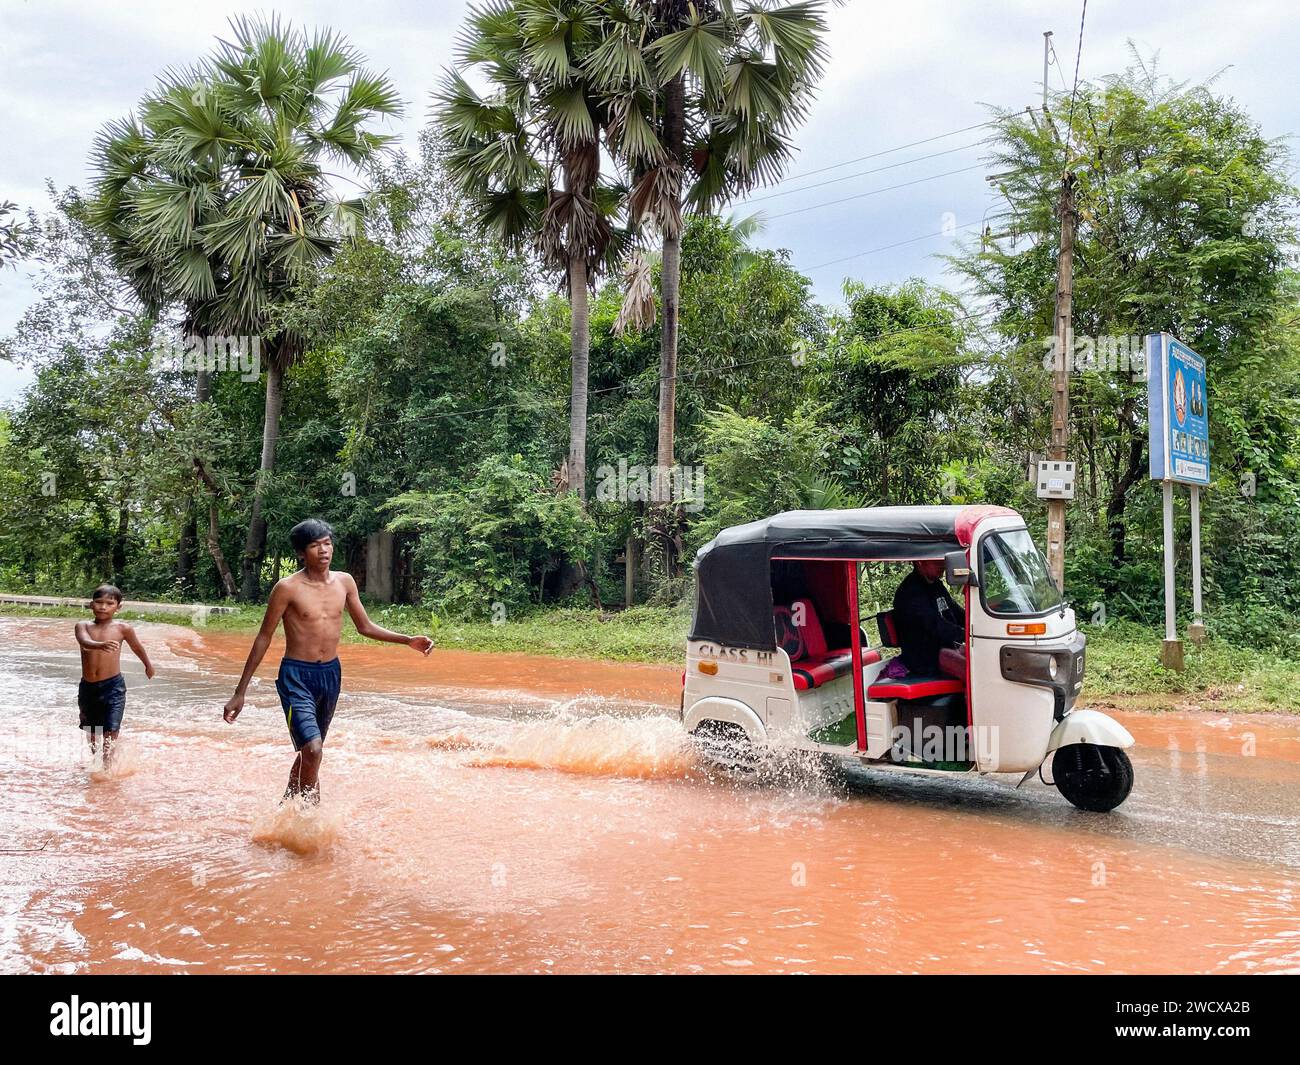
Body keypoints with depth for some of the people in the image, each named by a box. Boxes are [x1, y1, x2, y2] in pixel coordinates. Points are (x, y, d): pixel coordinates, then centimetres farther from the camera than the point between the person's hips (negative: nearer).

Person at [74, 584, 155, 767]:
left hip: (113, 686, -3)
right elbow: (85, 643, -26)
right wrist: (101, 645, -48)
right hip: (87, 687, 3)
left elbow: (137, 648, 12)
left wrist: (148, 666, 28)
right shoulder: (82, 626, -3)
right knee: (90, 731, 19)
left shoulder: (122, 628, -5)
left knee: (110, 731, -12)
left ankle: (107, 767, -11)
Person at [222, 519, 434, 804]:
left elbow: (365, 627, 13)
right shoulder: (288, 588, -12)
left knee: (309, 752, 18)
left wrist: (408, 640, 1)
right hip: (296, 676, -5)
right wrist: (240, 692, -6)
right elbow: (264, 638, -6)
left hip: (331, 674, 5)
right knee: (312, 750, -21)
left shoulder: (344, 582, 2)